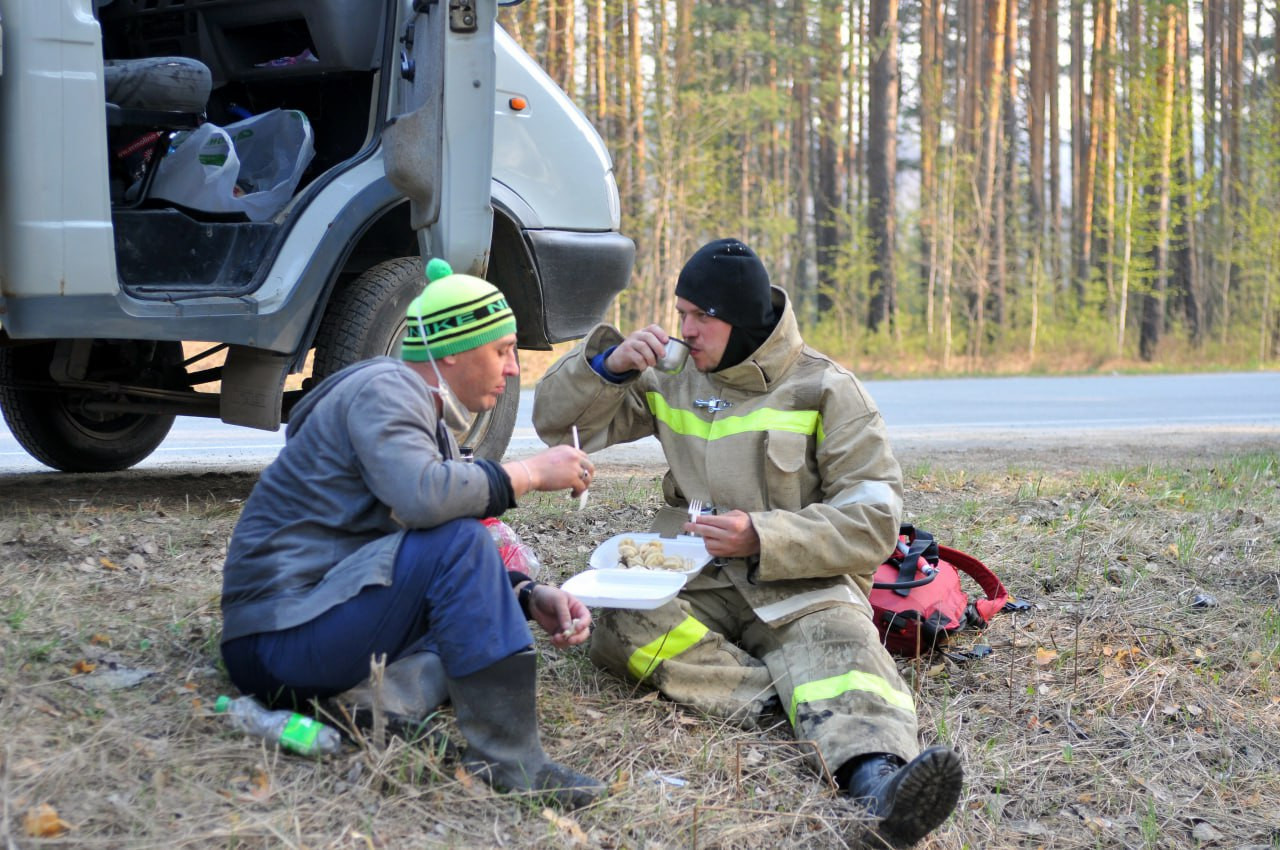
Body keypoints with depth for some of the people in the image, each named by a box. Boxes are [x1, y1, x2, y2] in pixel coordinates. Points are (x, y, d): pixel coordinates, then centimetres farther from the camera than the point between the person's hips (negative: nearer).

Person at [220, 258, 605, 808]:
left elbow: (461, 569, 19)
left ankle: (373, 694, -13)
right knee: (457, 541, -25)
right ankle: (507, 756, -27)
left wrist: (532, 598, 2)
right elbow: (422, 496, -31)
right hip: (276, 635, -10)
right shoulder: (385, 388, -11)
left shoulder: (430, 422, 19)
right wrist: (529, 473, -17)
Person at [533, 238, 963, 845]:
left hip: (801, 585, -3)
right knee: (619, 627, -29)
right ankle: (808, 705, -34)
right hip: (698, 584, 4)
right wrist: (608, 364, -4)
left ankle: (877, 777, -68)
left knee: (838, 644, -38)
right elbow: (556, 420, 16)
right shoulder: (672, 380, 13)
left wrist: (762, 538, -19)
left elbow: (872, 522, -6)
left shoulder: (824, 390, 1)